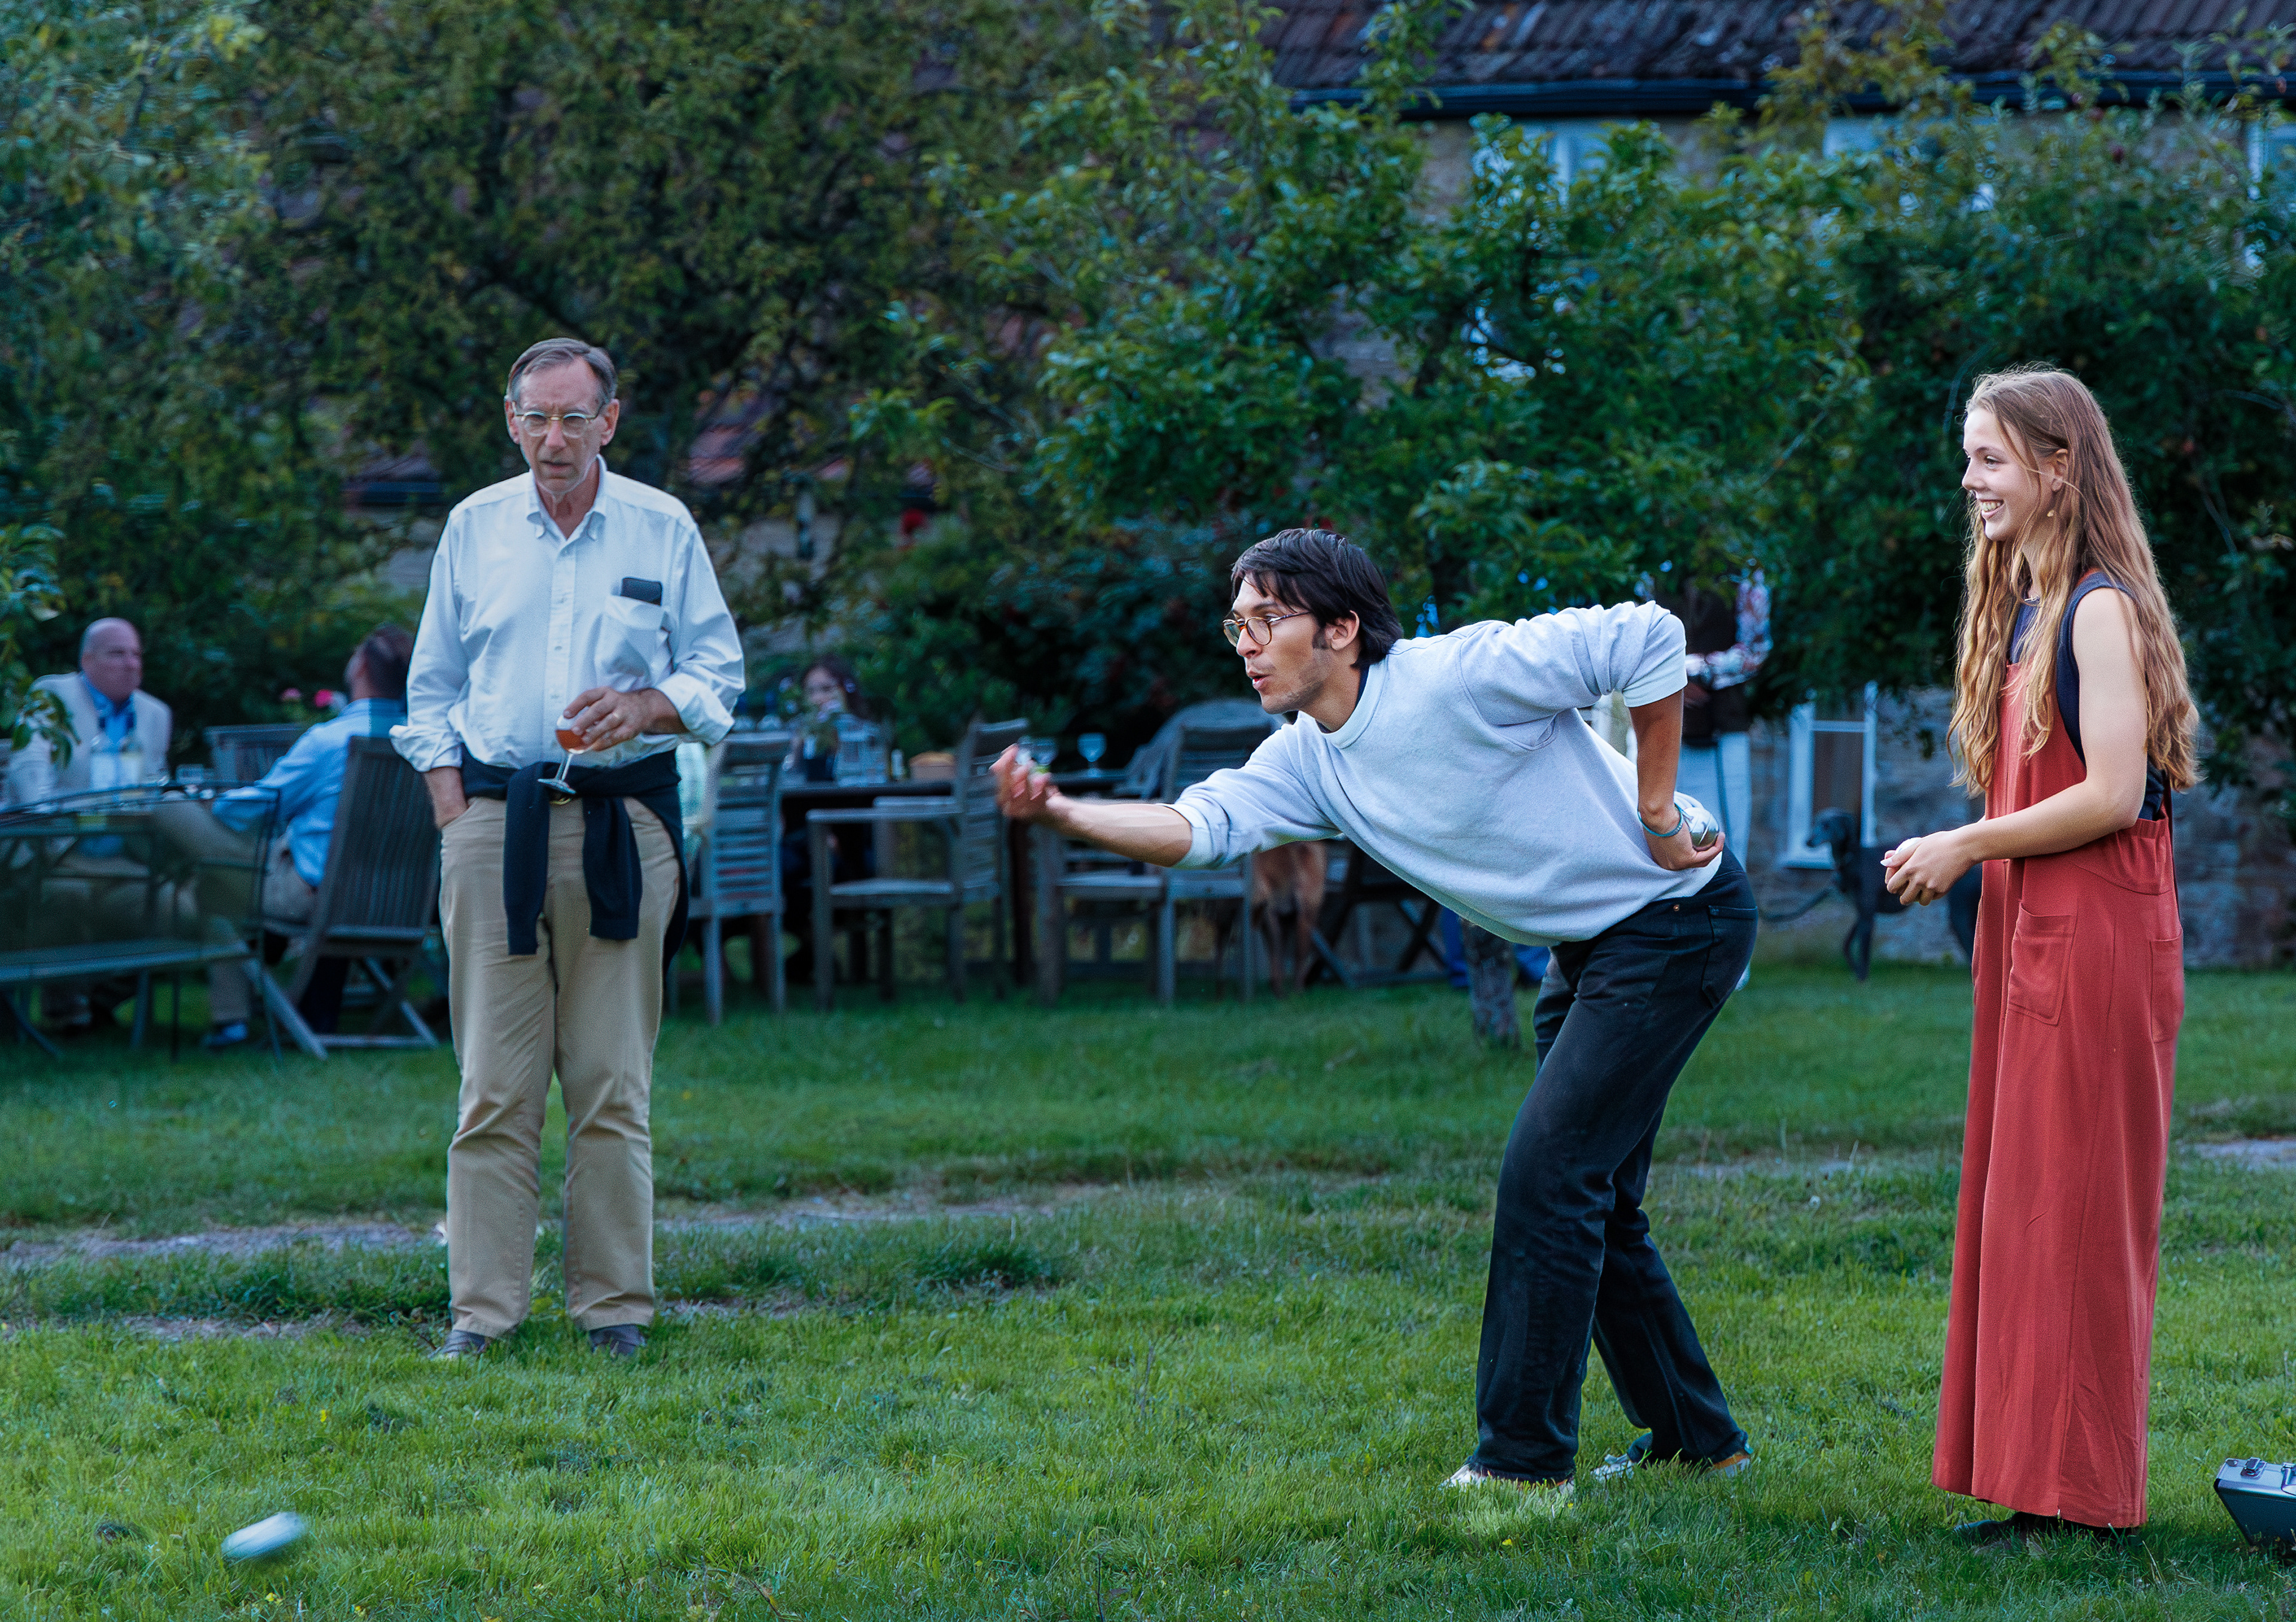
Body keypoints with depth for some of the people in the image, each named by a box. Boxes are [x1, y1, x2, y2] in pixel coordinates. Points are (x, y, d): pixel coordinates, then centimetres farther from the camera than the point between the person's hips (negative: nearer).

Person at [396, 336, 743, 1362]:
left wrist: (646, 708, -12)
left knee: (613, 1083, 1)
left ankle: (614, 1304, 6)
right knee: (495, 1083, -2)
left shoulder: (663, 529, 7)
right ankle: (482, 1308, 1)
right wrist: (453, 809, 3)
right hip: (495, 817, 1)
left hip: (623, 819, 0)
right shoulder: (473, 526, 10)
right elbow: (431, 687, 14)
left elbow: (718, 673, 9)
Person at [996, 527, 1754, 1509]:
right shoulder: (1308, 763, 0)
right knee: (1587, 1197, 13)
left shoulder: (1458, 677, -24)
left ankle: (1524, 1464, -8)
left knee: (1545, 1173, -14)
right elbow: (1203, 823, -15)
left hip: (1674, 922, -9)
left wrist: (1655, 813, -18)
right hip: (1587, 949, 9)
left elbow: (1650, 638, -23)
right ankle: (1696, 1442, 26)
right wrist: (1058, 813, -32)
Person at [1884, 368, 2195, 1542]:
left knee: (2071, 1207, -6)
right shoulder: (2023, 612, 17)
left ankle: (2078, 1492, -2)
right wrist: (1960, 854, 8)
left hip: (2095, 936, -9)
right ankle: (2035, 1478, 14)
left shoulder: (2100, 610, -12)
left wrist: (1966, 847, -11)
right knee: (2020, 1203, 9)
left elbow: (2112, 795, -19)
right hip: (2031, 934, 9)